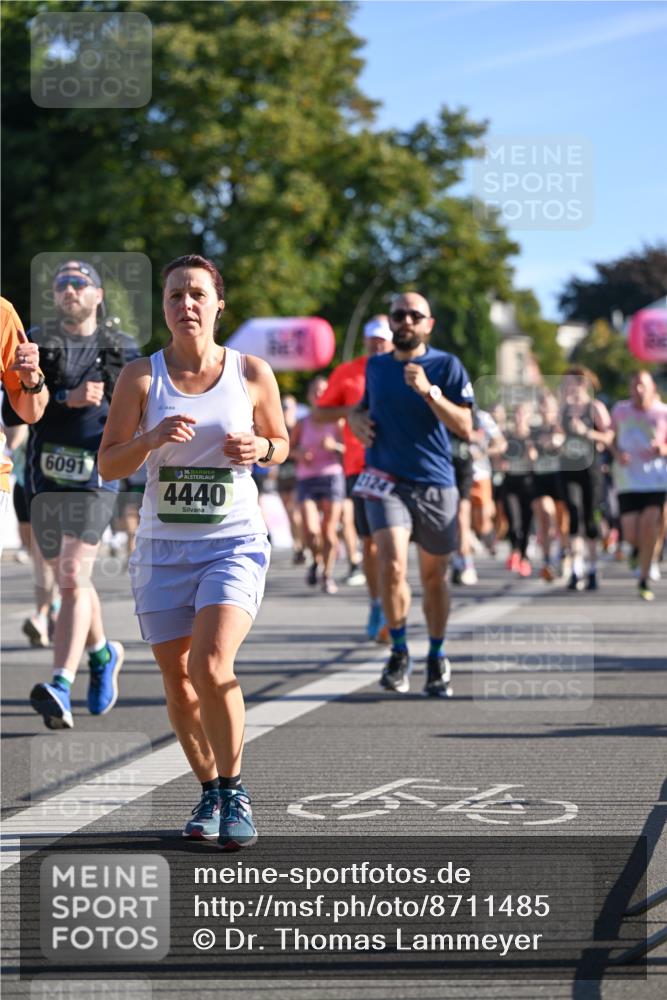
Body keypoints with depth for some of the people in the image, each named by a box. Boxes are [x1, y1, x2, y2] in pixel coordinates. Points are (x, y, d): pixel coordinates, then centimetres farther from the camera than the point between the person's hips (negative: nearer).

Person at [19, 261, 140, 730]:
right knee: (71, 580, 15)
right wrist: (67, 399, -17)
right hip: (46, 474, 3)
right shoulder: (37, 342, 8)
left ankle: (61, 688, -24)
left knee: (74, 578, -17)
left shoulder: (123, 348, 8)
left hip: (96, 475, -3)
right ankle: (103, 654, 40)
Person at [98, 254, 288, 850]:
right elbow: (108, 465, 1)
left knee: (211, 666, -21)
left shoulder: (252, 372, -1)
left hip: (235, 543, -2)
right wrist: (151, 439, -18)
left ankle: (234, 789, -1)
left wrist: (258, 448, -9)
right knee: (178, 683, 5)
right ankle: (208, 790, 27)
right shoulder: (141, 376, -1)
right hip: (163, 548, 2)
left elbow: (280, 443, 13)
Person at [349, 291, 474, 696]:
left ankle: (437, 658, 27)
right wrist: (357, 418, 5)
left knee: (434, 576, 8)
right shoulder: (375, 366, 8)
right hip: (386, 482, 1)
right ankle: (399, 652, -3)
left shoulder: (447, 366, -3)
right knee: (392, 564, -20)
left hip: (436, 484, -1)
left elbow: (465, 427, -13)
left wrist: (428, 391, -25)